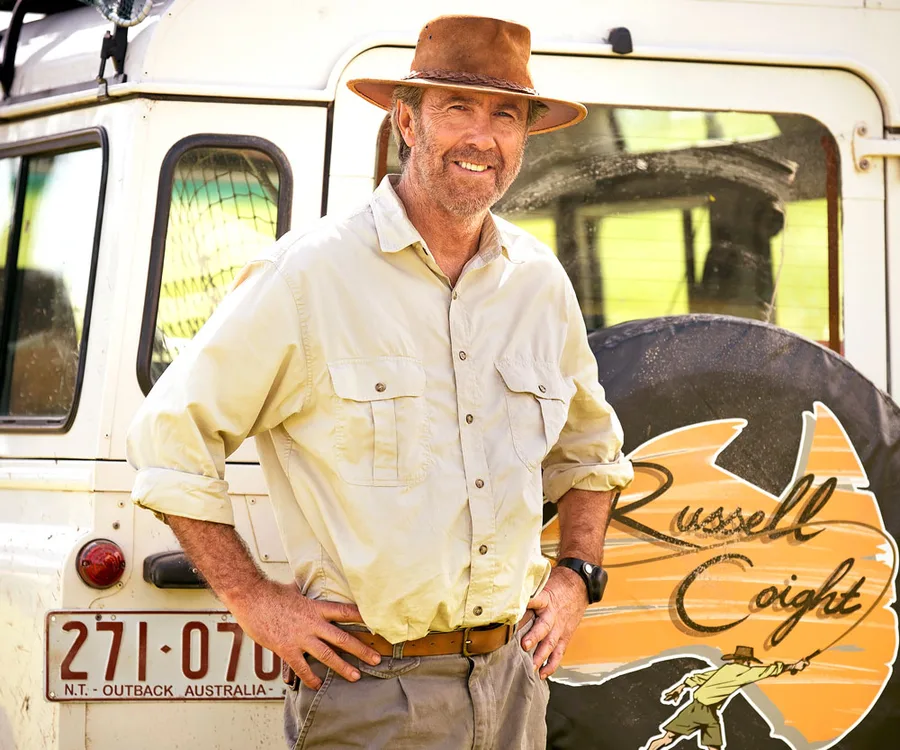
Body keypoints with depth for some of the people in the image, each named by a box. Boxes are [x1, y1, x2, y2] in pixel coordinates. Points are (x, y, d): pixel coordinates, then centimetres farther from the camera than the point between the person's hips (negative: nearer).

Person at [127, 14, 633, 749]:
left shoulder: (540, 282, 6)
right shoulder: (308, 274, -10)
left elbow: (589, 446, 24)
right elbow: (170, 434, -5)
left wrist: (576, 577, 11)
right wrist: (252, 598, -7)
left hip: (513, 679, 5)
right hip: (369, 691, -5)